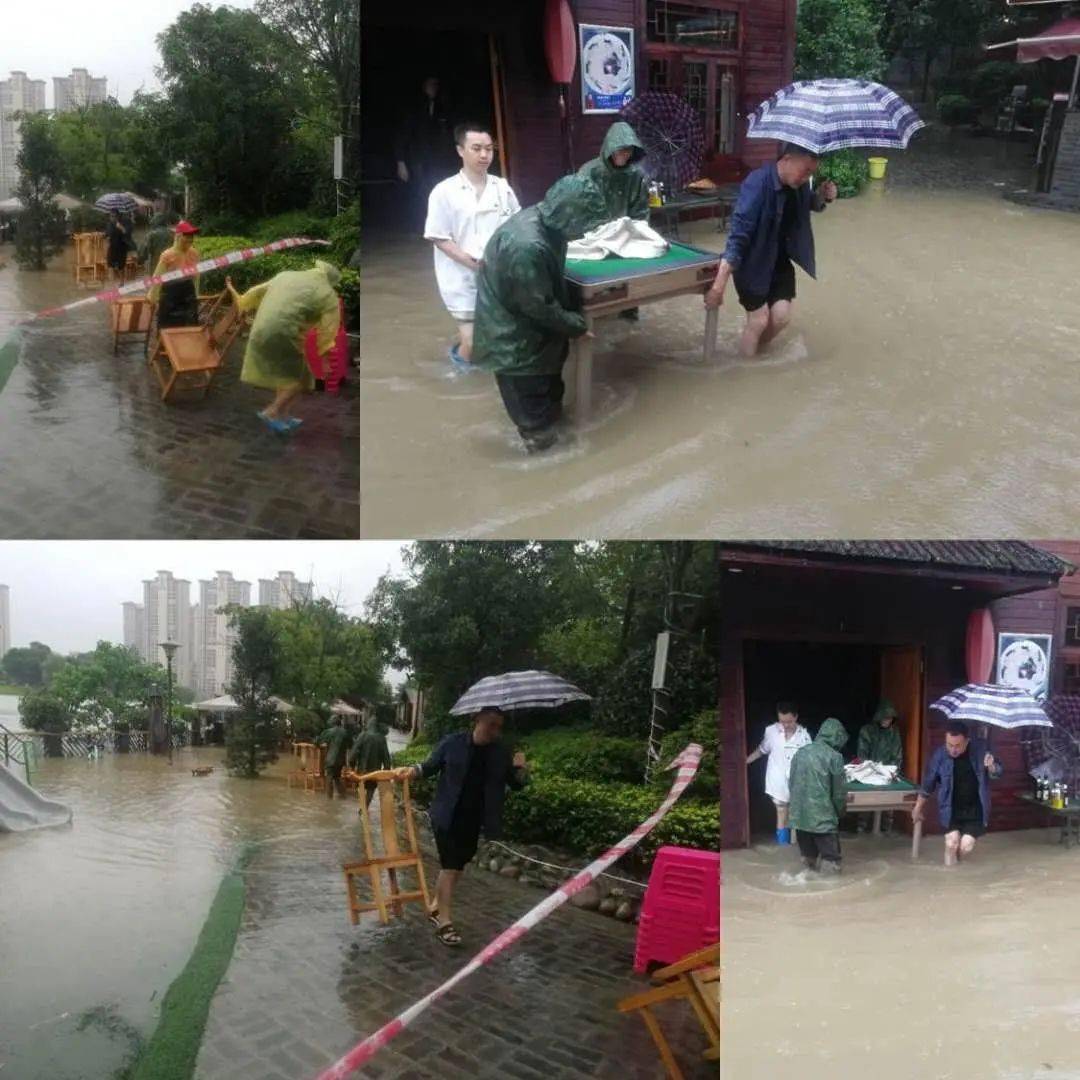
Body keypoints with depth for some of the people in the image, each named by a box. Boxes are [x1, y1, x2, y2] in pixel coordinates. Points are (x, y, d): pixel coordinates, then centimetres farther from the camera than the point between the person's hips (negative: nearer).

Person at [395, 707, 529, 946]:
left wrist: (521, 769, -17)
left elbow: (516, 785, 3)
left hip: (474, 819, 4)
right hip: (447, 816, -4)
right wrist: (413, 770, -17)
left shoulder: (500, 752, -1)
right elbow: (431, 767, 2)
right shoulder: (452, 743, -8)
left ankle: (437, 907, 35)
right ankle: (445, 922, -3)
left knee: (457, 865, 16)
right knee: (450, 866, -7)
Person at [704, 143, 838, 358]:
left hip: (780, 262, 6)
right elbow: (738, 235, -33)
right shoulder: (758, 183, -29)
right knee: (759, 319, -5)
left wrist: (822, 197, -10)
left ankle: (756, 351, 27)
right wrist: (719, 284, -36)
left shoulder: (799, 184, -9)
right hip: (752, 262, -6)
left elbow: (807, 203, 17)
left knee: (781, 316, -1)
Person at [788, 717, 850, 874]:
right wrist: (839, 811, 12)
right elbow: (838, 790, -4)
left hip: (799, 812, 6)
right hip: (822, 814, -6)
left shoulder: (800, 752, 5)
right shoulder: (834, 757, -10)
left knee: (808, 852, 20)